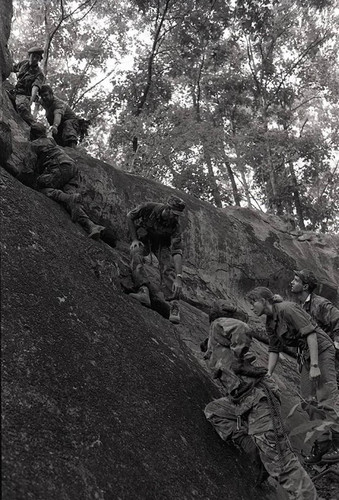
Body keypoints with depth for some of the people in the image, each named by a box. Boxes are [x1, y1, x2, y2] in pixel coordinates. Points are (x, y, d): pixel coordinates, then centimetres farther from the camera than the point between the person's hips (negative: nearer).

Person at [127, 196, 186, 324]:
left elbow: (177, 252, -35)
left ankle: (174, 305, -26)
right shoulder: (149, 208, -30)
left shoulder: (175, 225, -30)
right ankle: (144, 291, -45)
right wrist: (134, 239, -16)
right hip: (143, 239, 0)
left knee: (168, 269, -24)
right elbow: (130, 216, -11)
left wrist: (179, 278, -44)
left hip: (162, 243, 0)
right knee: (136, 254, -32)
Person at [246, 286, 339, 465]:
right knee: (309, 401, 5)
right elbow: (274, 349, 13)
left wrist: (314, 365, -25)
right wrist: (268, 375, 3)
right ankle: (322, 445, 9)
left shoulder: (287, 309, -19)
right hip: (305, 355, 9)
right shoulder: (270, 323, 9)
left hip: (321, 349, -9)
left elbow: (310, 334, -22)